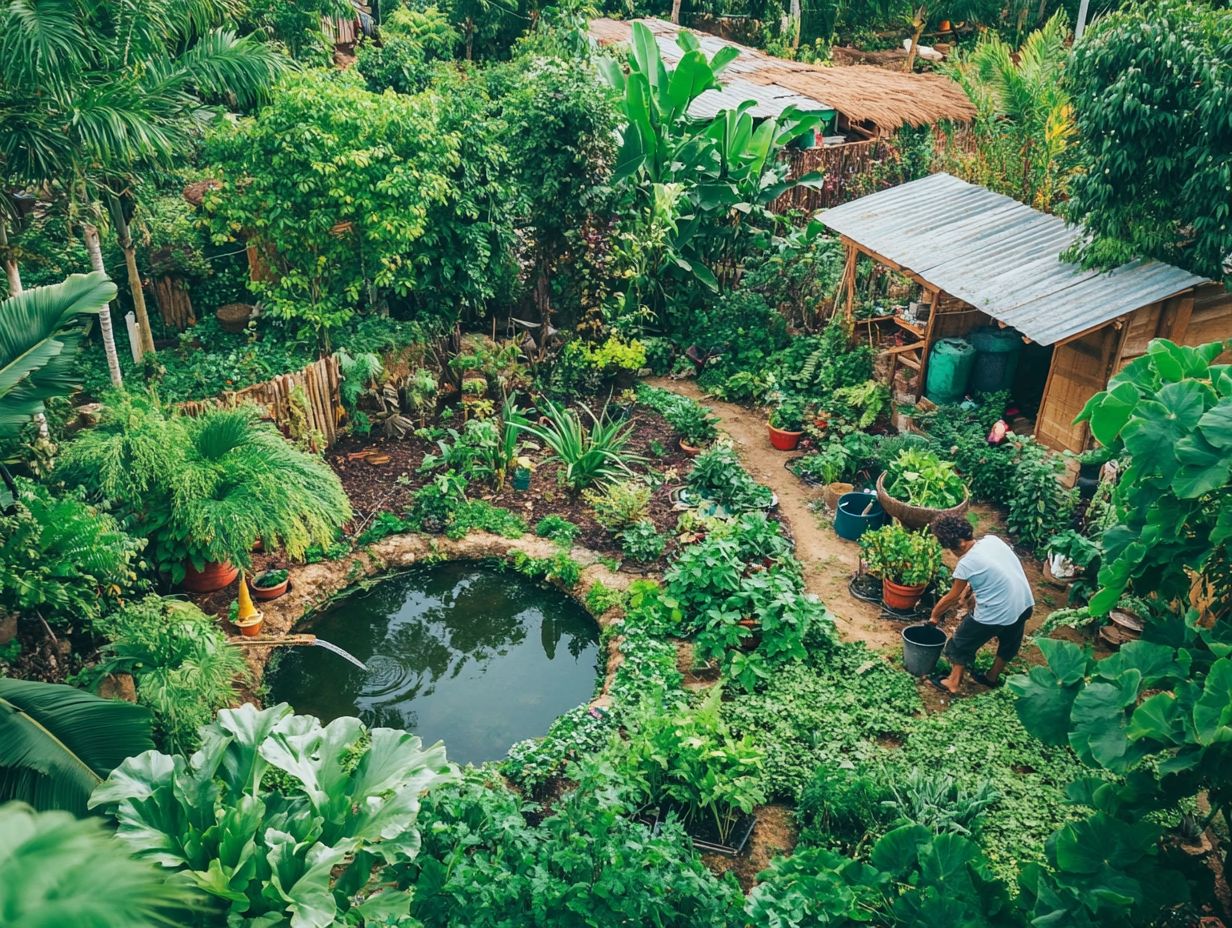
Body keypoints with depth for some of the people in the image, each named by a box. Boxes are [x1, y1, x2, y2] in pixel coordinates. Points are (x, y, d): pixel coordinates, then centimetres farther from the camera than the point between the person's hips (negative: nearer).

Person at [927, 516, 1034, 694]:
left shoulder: (966, 564, -18)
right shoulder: (993, 539, -1)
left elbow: (951, 598, -3)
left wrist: (934, 615, 12)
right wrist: (967, 590, 15)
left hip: (995, 613, -7)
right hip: (1025, 604, 7)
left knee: (962, 642, 17)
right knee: (1009, 641, 31)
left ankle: (954, 682, 31)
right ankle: (993, 677, 51)